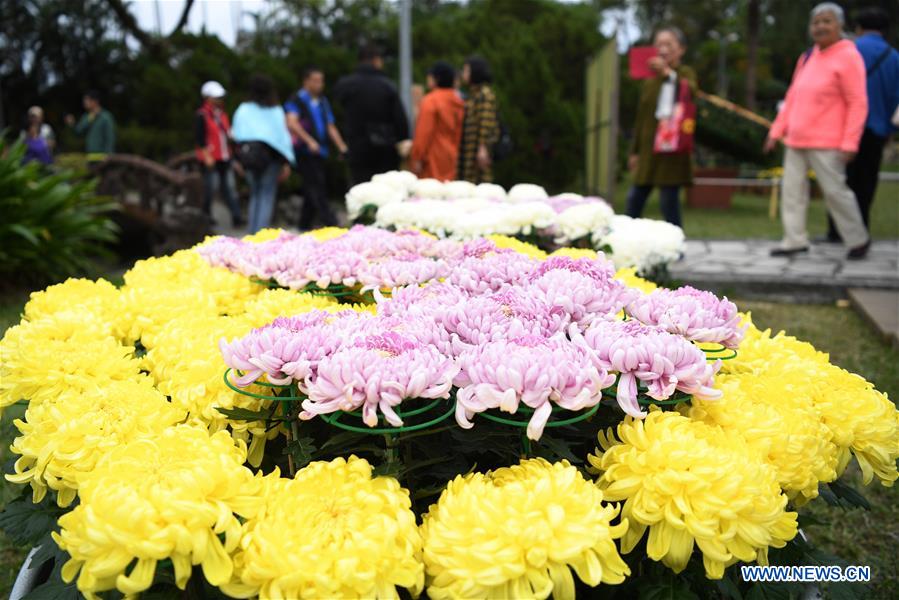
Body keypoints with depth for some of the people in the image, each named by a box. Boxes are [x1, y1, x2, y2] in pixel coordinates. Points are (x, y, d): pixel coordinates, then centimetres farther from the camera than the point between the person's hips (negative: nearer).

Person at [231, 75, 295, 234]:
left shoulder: (243, 110, 1)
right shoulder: (277, 111, -3)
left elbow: (236, 134, 1)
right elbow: (284, 135, -4)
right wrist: (286, 162, -1)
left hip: (248, 154, 2)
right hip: (272, 156, -2)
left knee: (255, 195, 16)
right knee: (267, 196, 2)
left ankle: (253, 233, 13)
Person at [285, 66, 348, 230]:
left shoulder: (323, 102, 18)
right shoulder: (296, 100, -3)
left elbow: (330, 127, 18)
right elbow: (292, 123, -17)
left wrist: (342, 147, 5)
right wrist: (309, 141, -27)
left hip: (320, 151, 7)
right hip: (304, 151, -7)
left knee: (311, 191, 9)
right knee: (316, 187, -14)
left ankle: (305, 224, 18)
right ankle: (330, 223, -19)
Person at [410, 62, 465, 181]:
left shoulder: (430, 101, -10)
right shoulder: (458, 102, 11)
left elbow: (423, 133, -13)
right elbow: (460, 133, 14)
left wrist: (417, 159, -11)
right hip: (453, 160, 7)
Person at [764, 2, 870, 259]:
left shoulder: (848, 57, -7)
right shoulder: (807, 57, 14)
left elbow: (858, 104, -11)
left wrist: (849, 143, -17)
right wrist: (777, 130, 16)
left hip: (825, 144, -7)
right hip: (796, 141, 7)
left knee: (835, 190, -2)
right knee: (792, 190, 6)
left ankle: (858, 240, 15)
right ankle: (795, 240, 14)